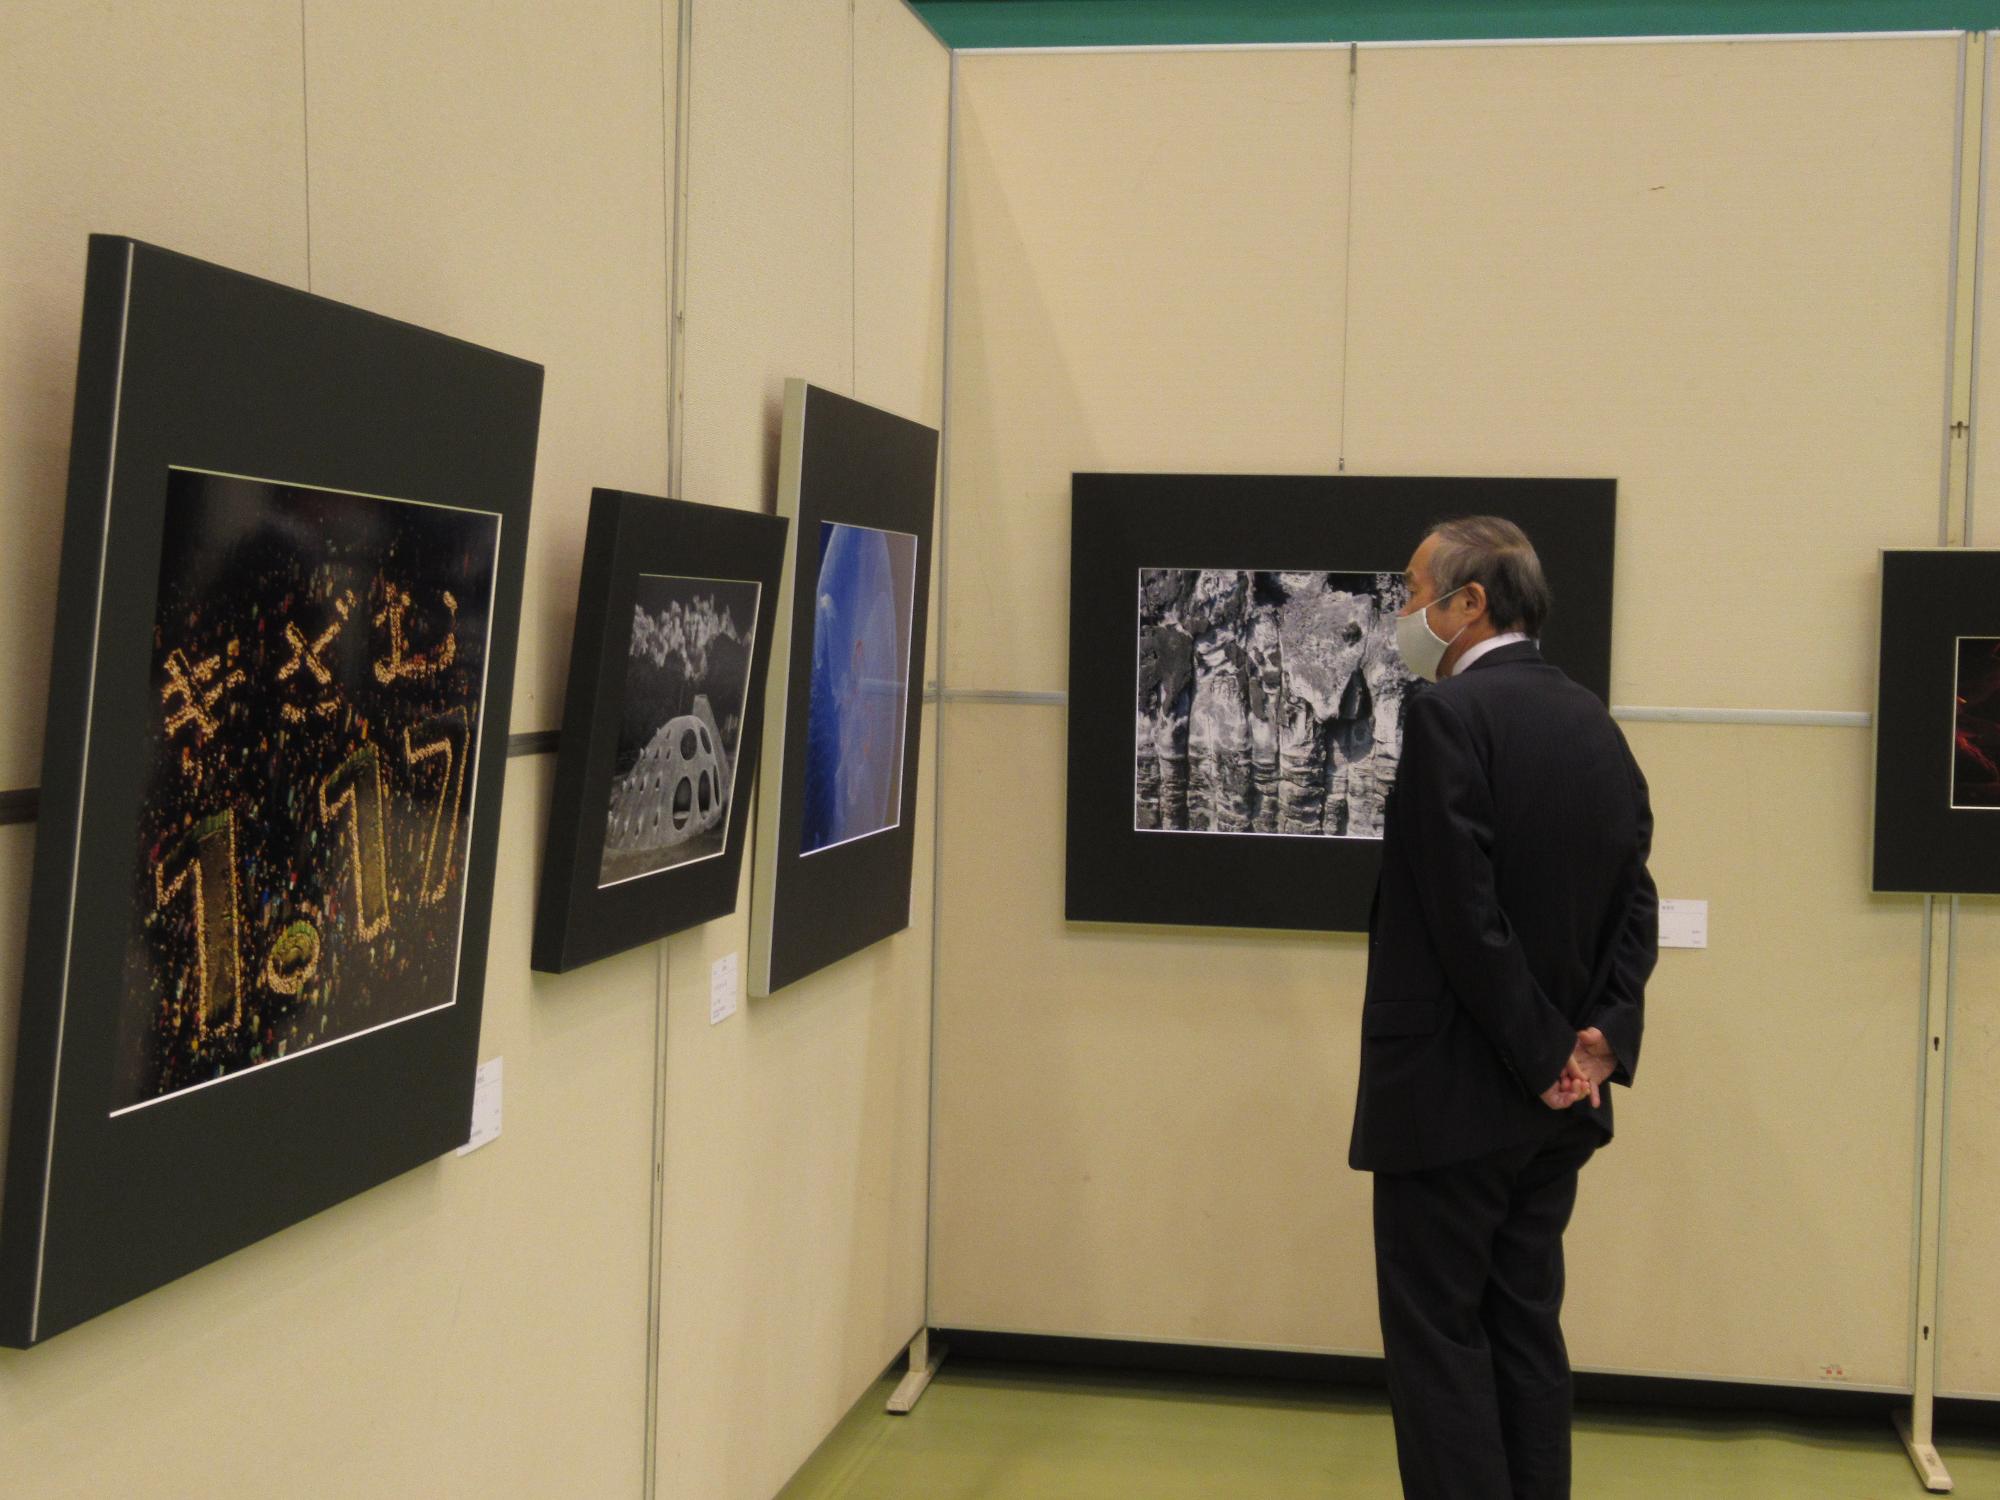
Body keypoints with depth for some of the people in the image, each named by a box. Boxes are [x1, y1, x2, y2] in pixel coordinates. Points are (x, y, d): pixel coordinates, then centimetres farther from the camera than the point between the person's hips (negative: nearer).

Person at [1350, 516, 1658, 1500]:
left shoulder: (1449, 712, -16)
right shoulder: (1593, 721, 9)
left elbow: (1468, 915, -21)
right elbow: (1634, 904, 6)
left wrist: (1547, 1052, -13)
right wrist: (1603, 1039, -3)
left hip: (1453, 1089, -8)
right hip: (1555, 1098, 8)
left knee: (1438, 1338, 0)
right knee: (1525, 1327, 15)